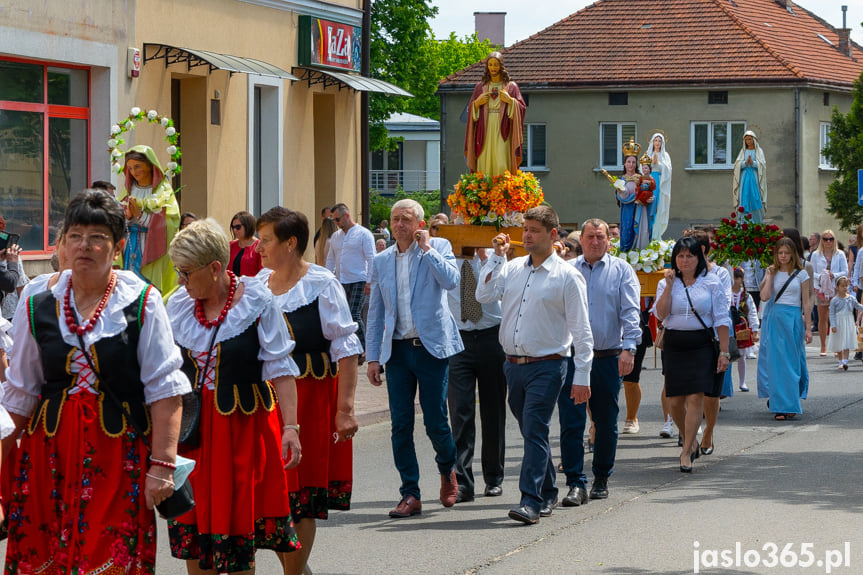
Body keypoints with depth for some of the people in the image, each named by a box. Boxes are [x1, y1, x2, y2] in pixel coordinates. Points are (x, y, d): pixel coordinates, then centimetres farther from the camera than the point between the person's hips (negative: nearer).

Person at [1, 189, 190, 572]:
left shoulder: (142, 304, -2)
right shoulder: (40, 307, 7)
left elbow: (165, 391, -5)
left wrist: (163, 465, -11)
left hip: (119, 456, -3)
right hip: (50, 455, 3)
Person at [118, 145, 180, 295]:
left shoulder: (164, 191, -1)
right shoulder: (128, 191, 12)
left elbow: (171, 221, -13)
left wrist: (140, 214, -16)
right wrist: (127, 216, -13)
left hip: (153, 250, -4)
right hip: (130, 248, 4)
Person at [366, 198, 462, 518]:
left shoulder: (438, 248, 1)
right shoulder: (381, 261, 11)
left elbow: (451, 281, -18)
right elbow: (375, 312, 13)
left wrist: (427, 248, -13)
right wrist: (373, 357, 7)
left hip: (431, 347, -3)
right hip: (398, 349, 3)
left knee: (435, 422, -2)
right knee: (401, 425, 0)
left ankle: (447, 469, 28)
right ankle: (410, 495, 5)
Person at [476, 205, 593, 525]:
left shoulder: (567, 276, -5)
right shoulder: (512, 268, 11)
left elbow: (581, 330, -5)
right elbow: (484, 295, 1)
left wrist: (582, 376, -9)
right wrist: (497, 256, 0)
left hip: (546, 366, -6)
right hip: (514, 365, 6)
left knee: (535, 430, -13)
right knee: (531, 432, 13)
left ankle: (531, 501, -15)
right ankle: (547, 494, 26)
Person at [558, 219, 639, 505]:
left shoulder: (621, 271, 5)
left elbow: (630, 312, -3)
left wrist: (629, 348, -15)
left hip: (608, 359, 0)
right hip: (571, 355, 0)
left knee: (606, 422, 8)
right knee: (571, 422, -8)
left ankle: (602, 478, 23)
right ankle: (576, 484, -7)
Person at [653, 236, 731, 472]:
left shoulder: (711, 283, 2)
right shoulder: (666, 283, 8)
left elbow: (722, 319, 1)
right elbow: (661, 315, -6)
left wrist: (724, 352, -4)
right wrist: (669, 286, -11)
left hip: (702, 344, -3)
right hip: (674, 345, 3)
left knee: (696, 397, -12)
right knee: (675, 400, 2)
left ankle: (686, 452, -9)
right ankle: (690, 441, 25)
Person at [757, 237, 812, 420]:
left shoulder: (801, 274, 4)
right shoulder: (772, 273, 8)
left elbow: (806, 302, 4)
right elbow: (765, 296, -6)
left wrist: (808, 328, 1)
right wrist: (770, 275, -4)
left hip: (793, 319, -1)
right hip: (774, 319, 1)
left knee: (792, 362, 0)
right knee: (776, 362, -2)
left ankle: (791, 404, 9)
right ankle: (779, 406, 3)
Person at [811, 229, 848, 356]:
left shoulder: (840, 255, 5)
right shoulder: (816, 255, 7)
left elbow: (845, 272, 2)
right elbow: (812, 273, 5)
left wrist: (834, 275, -15)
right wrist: (820, 276, -15)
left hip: (836, 289, -1)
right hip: (821, 289, 1)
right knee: (822, 318, 2)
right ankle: (823, 346, 9)